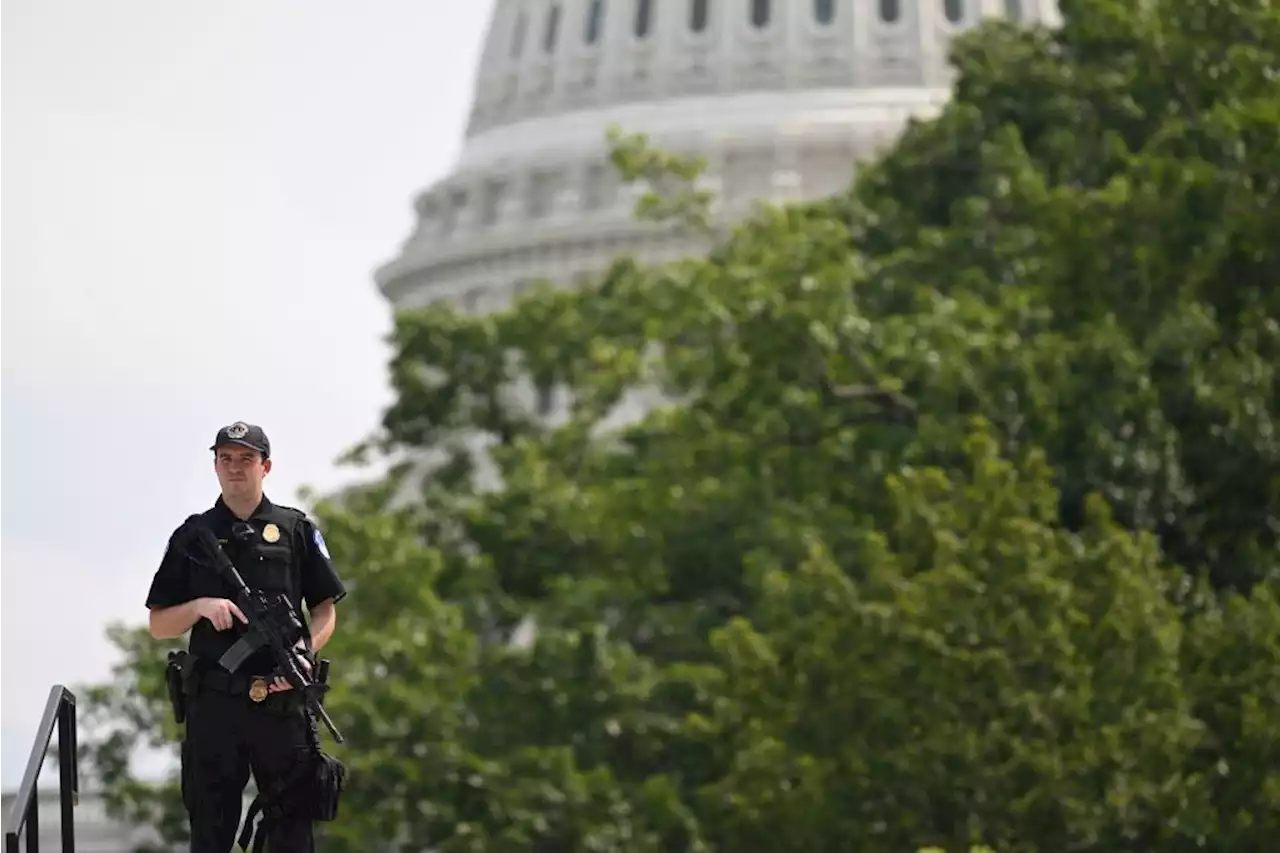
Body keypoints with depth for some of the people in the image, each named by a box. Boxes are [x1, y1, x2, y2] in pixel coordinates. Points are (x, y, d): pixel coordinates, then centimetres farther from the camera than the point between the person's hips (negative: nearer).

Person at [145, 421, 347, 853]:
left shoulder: (296, 529, 8)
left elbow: (325, 610, 10)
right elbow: (159, 624, 10)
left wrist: (305, 651, -10)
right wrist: (201, 606, -10)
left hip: (281, 701, -1)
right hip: (213, 704, 1)